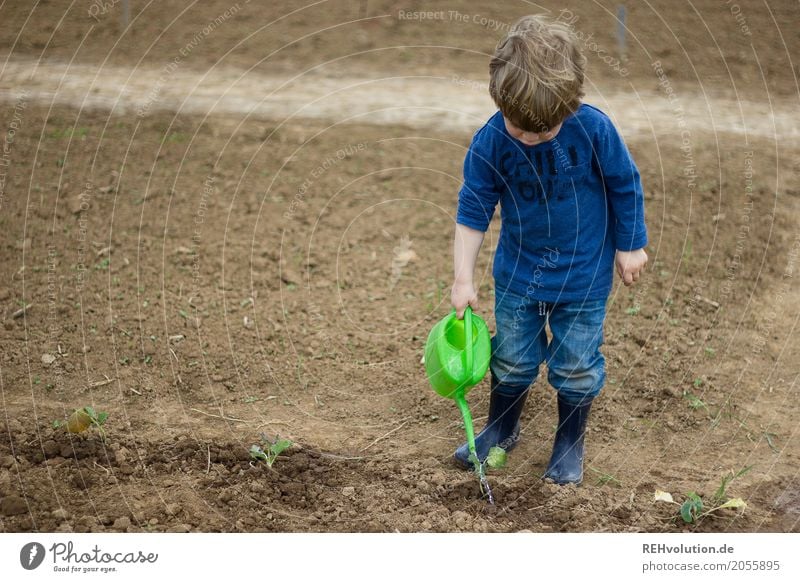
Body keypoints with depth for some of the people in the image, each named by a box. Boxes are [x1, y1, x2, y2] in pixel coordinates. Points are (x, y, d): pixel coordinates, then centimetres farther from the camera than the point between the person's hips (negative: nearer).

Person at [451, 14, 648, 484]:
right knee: (511, 360, 16)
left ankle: (571, 442, 34)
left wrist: (631, 246, 0)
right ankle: (502, 429, 40)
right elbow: (473, 211, -10)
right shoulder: (490, 142, -20)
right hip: (518, 272, 2)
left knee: (576, 365, 11)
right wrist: (463, 279, -12)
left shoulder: (594, 129, -24)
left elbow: (626, 187, -8)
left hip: (584, 275, -2)